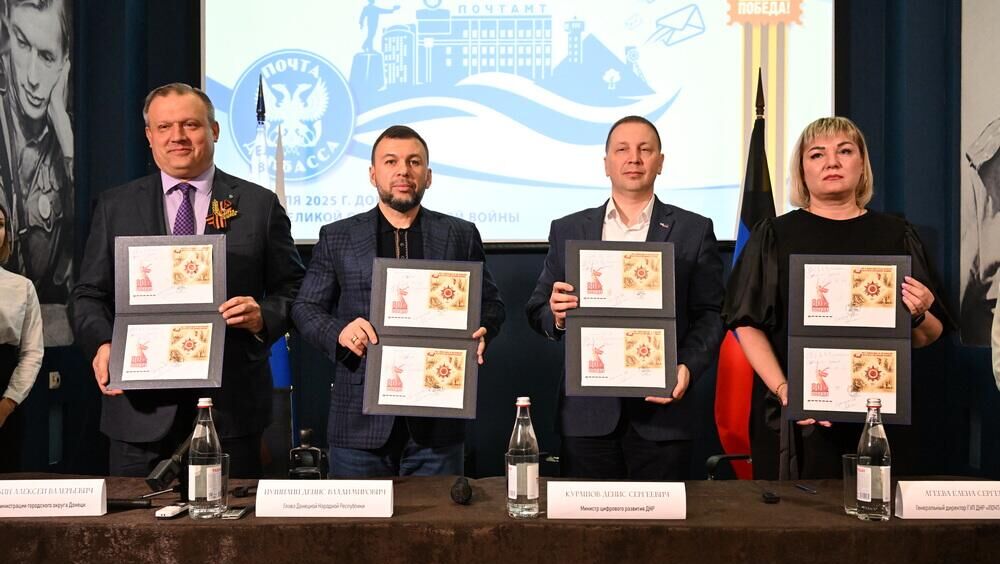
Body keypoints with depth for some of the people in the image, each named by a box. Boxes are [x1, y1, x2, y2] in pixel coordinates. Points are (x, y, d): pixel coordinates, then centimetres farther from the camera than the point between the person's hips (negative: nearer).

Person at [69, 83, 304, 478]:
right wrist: (101, 343, -10)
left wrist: (264, 316, -15)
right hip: (141, 408, 1)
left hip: (232, 405, -1)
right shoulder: (114, 207, 8)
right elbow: (89, 295, 8)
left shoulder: (259, 205, 4)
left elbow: (292, 289, 5)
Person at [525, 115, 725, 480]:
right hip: (588, 413, 1)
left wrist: (688, 366, -14)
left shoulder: (694, 231, 6)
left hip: (662, 409, -1)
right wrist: (557, 315, -13)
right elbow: (537, 311, 9)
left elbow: (710, 314, 2)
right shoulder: (567, 231, 10)